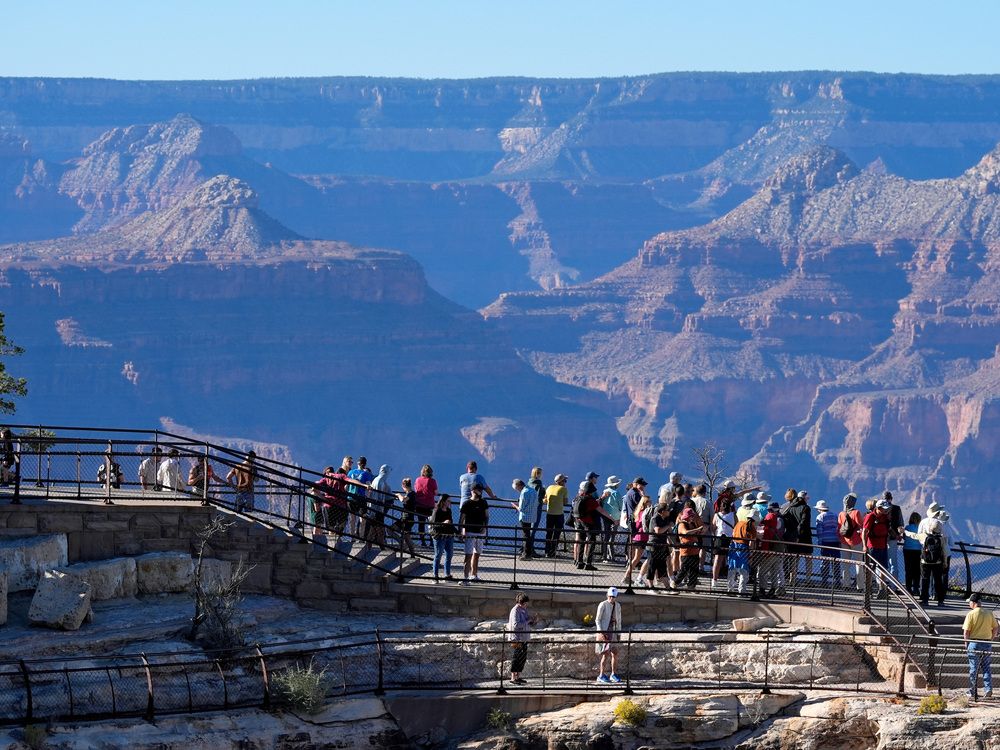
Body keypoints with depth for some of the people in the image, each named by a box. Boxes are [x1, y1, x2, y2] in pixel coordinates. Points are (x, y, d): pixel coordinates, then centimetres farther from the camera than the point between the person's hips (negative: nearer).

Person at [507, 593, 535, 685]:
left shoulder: (524, 610, 14)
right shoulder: (515, 611, -12)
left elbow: (530, 624, 22)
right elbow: (516, 625, -22)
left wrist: (531, 620, 1)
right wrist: (527, 621, -17)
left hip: (524, 638, 9)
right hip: (517, 638, -9)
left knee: (523, 658, 10)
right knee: (516, 658, -6)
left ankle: (518, 676, 17)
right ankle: (513, 677, -3)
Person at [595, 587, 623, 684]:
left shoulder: (618, 606, 10)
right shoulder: (603, 605, -7)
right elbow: (597, 620, -6)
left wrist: (619, 634, 15)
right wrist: (600, 632, -15)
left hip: (613, 632, 6)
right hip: (604, 632, -6)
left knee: (615, 654, 5)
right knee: (606, 654, -11)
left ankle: (613, 675, 18)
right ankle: (601, 676, -6)